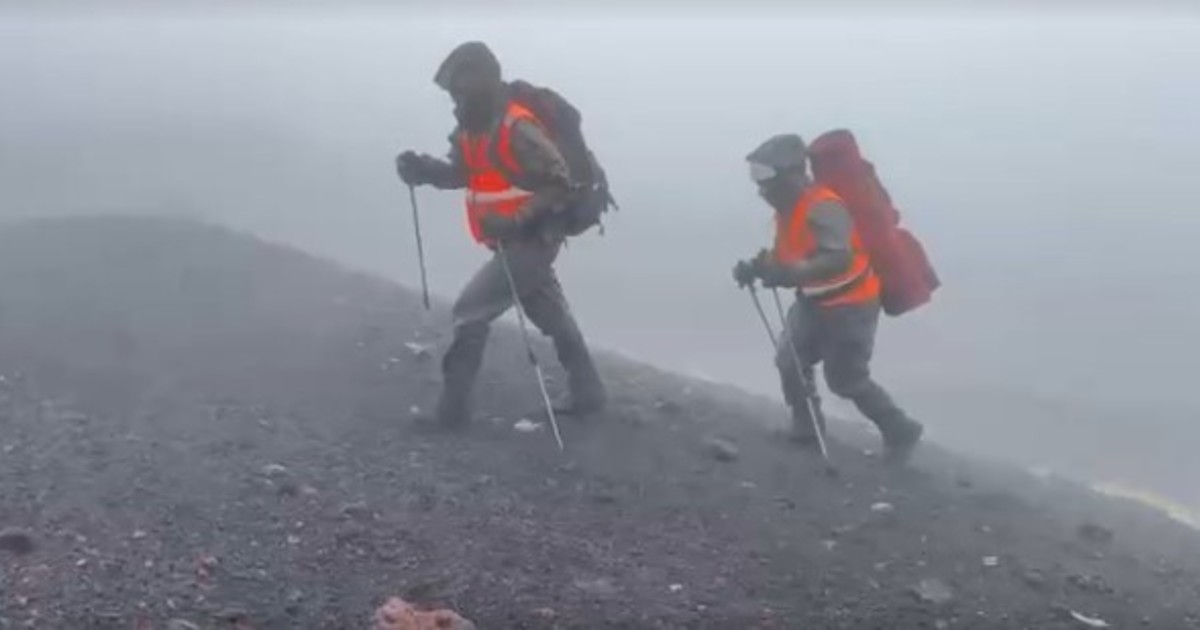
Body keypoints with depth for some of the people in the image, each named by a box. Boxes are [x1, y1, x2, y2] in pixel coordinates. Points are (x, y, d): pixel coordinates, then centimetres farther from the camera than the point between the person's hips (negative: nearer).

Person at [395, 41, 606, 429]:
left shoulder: (517, 129, -24)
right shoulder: (474, 128, 5)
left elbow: (559, 184, -24)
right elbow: (460, 174, 14)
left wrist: (515, 220, -31)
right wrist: (424, 169, -5)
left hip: (531, 241, -10)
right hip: (515, 240, 10)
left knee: (470, 313, -6)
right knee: (554, 317, 19)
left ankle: (452, 408, 2)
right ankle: (587, 393, 33)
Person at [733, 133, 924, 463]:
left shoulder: (823, 208, -29)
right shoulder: (789, 208, 1)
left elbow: (840, 259, -42)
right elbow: (786, 255, 9)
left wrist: (792, 274, -50)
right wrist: (758, 266, -11)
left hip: (850, 304, -9)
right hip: (815, 300, 9)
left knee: (846, 379, 1)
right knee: (790, 361, 9)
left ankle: (901, 432, 19)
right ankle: (806, 428, 27)